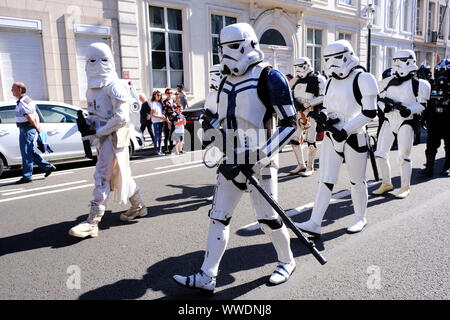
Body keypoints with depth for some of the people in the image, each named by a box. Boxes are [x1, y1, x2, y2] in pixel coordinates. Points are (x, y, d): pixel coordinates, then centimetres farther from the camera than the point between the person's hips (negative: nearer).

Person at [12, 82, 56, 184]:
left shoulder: (22, 102, -17)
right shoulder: (27, 100, 16)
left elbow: (29, 118, -21)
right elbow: (35, 114, 17)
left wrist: (36, 127, -10)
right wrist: (38, 125, 6)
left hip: (26, 129, -10)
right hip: (28, 129, 10)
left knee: (26, 153, -3)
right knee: (30, 152, 15)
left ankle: (27, 176, 3)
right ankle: (48, 166, 17)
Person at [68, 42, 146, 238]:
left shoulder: (114, 86, -11)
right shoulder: (92, 87, 16)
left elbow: (121, 117, -18)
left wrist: (98, 133, -17)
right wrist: (87, 122, 3)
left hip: (114, 136, -9)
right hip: (101, 137, 9)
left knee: (101, 176, -11)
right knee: (119, 174, 15)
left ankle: (92, 223, -7)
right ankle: (138, 207, 32)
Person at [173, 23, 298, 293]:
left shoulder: (269, 77, -10)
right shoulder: (227, 80, 13)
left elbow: (290, 123, -11)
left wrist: (266, 154, -19)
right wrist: (216, 142, 7)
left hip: (259, 162, -7)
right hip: (231, 162, 7)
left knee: (267, 218, 5)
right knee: (219, 217, 6)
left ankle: (287, 262, 32)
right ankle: (207, 277, 15)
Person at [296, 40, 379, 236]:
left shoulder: (362, 79, -10)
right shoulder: (332, 80, 12)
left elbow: (370, 112, -14)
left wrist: (347, 129, -20)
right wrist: (323, 115, -4)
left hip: (354, 138, -6)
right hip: (331, 137, 6)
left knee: (357, 181, 10)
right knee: (325, 180, 2)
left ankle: (360, 218, 30)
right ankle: (314, 224, 3)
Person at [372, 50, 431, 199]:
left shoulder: (417, 84, -1)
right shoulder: (389, 82, 12)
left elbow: (422, 104, -2)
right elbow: (381, 99, 16)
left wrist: (409, 110, -20)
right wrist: (384, 106, -6)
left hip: (405, 123, -5)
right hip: (389, 121, 5)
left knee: (404, 156, -3)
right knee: (380, 154, 2)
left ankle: (405, 187, 12)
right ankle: (386, 183, 18)